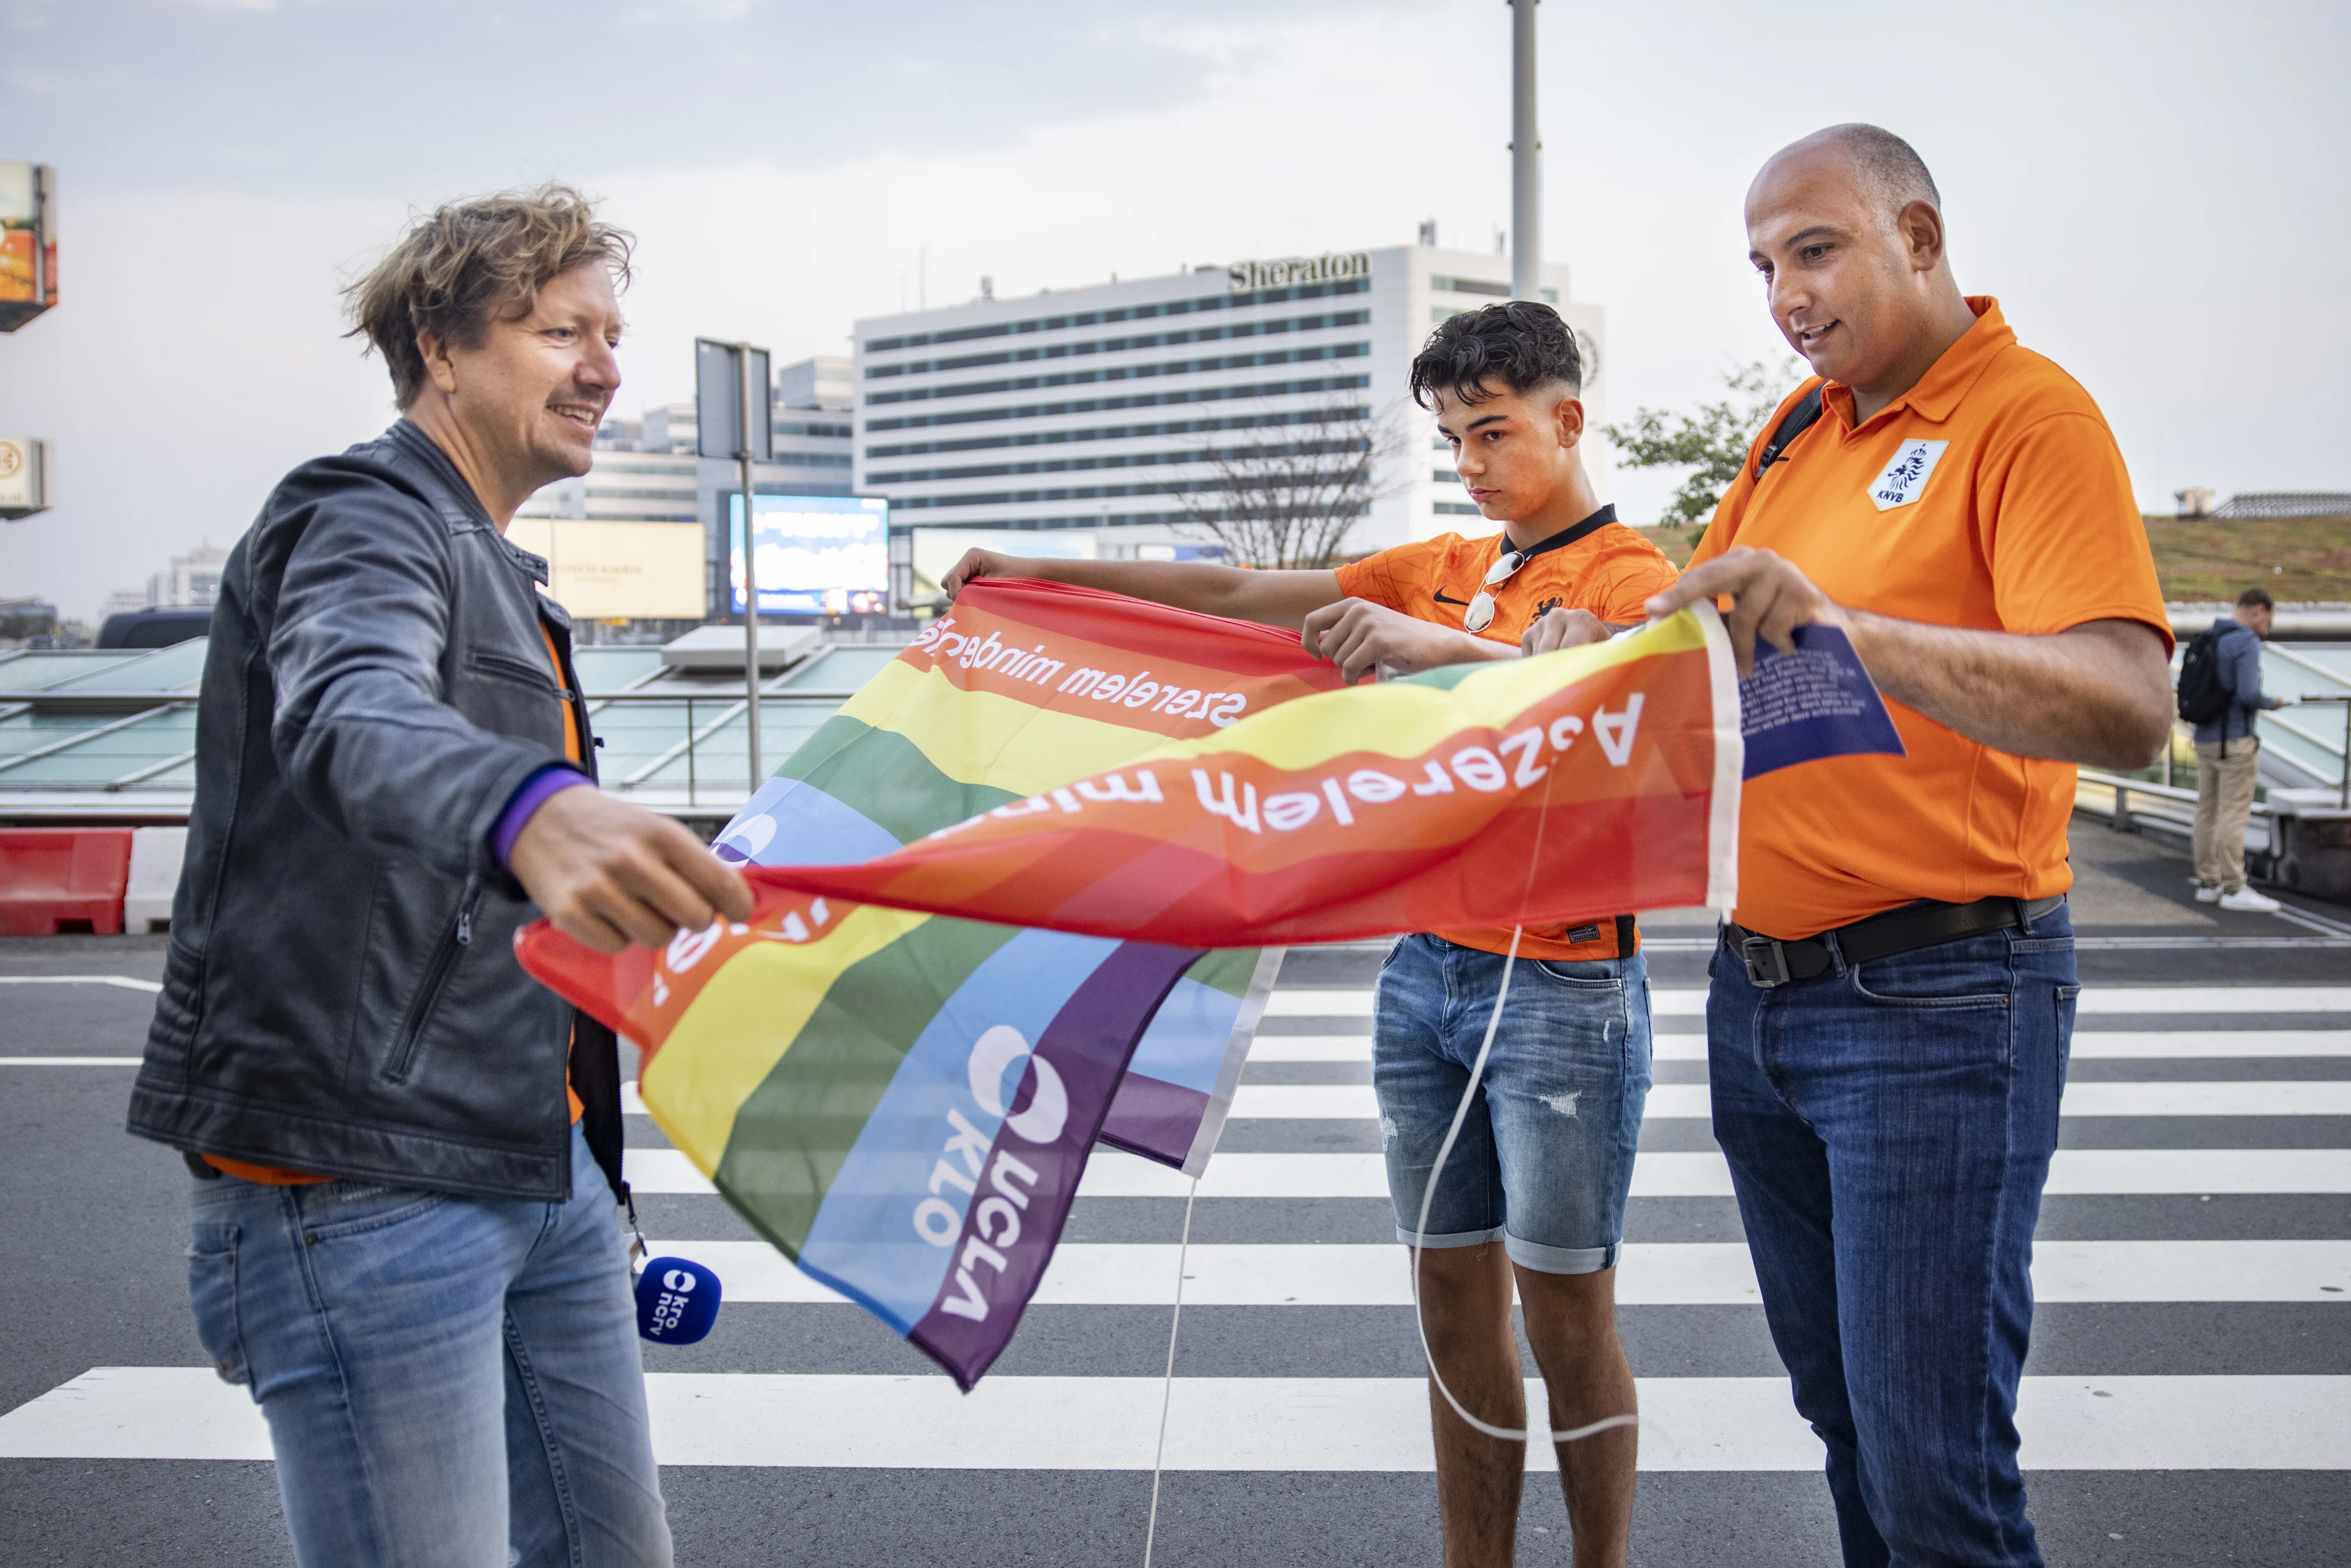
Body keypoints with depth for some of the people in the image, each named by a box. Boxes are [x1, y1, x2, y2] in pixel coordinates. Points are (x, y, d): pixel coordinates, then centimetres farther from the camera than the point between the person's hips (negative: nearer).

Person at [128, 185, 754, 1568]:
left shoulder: (500, 573, 19)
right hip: (362, 1188, -9)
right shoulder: (365, 520, -9)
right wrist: (533, 811, -57)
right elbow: (351, 719, -35)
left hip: (539, 1166, 9)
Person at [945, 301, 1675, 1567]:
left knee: (1565, 1312, 2)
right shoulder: (1444, 568, 14)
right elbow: (1234, 592, 14)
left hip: (1559, 985, -6)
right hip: (1426, 969, 6)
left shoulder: (1632, 576, -4)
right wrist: (1037, 573, 12)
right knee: (1453, 1297, 10)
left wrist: (1449, 647, -40)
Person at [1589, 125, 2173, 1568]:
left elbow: (2129, 708, -25)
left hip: (1937, 1001, -7)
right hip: (1759, 989, 7)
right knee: (1839, 1408, 18)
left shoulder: (2030, 412, -11)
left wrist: (1846, 623, -37)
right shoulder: (1801, 426, 12)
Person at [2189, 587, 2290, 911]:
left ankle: (2208, 883, 15)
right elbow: (2248, 695, -23)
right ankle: (2234, 890, -5)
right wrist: (2272, 703, -3)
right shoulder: (2247, 643, -13)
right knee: (2234, 814, -6)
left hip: (2205, 739, 8)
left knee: (2208, 812, 10)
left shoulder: (2209, 639, 12)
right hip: (2235, 741, -8)